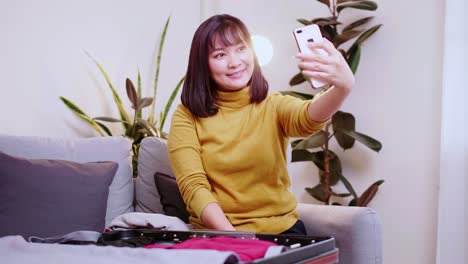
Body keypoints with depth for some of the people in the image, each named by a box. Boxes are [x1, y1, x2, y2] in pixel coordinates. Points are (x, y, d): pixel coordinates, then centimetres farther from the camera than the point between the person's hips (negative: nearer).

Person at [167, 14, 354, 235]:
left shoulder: (274, 107, 3)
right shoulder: (187, 117, 0)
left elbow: (309, 119, -20)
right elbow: (194, 187, -8)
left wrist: (343, 87, -41)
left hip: (280, 230, 1)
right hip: (216, 234, -1)